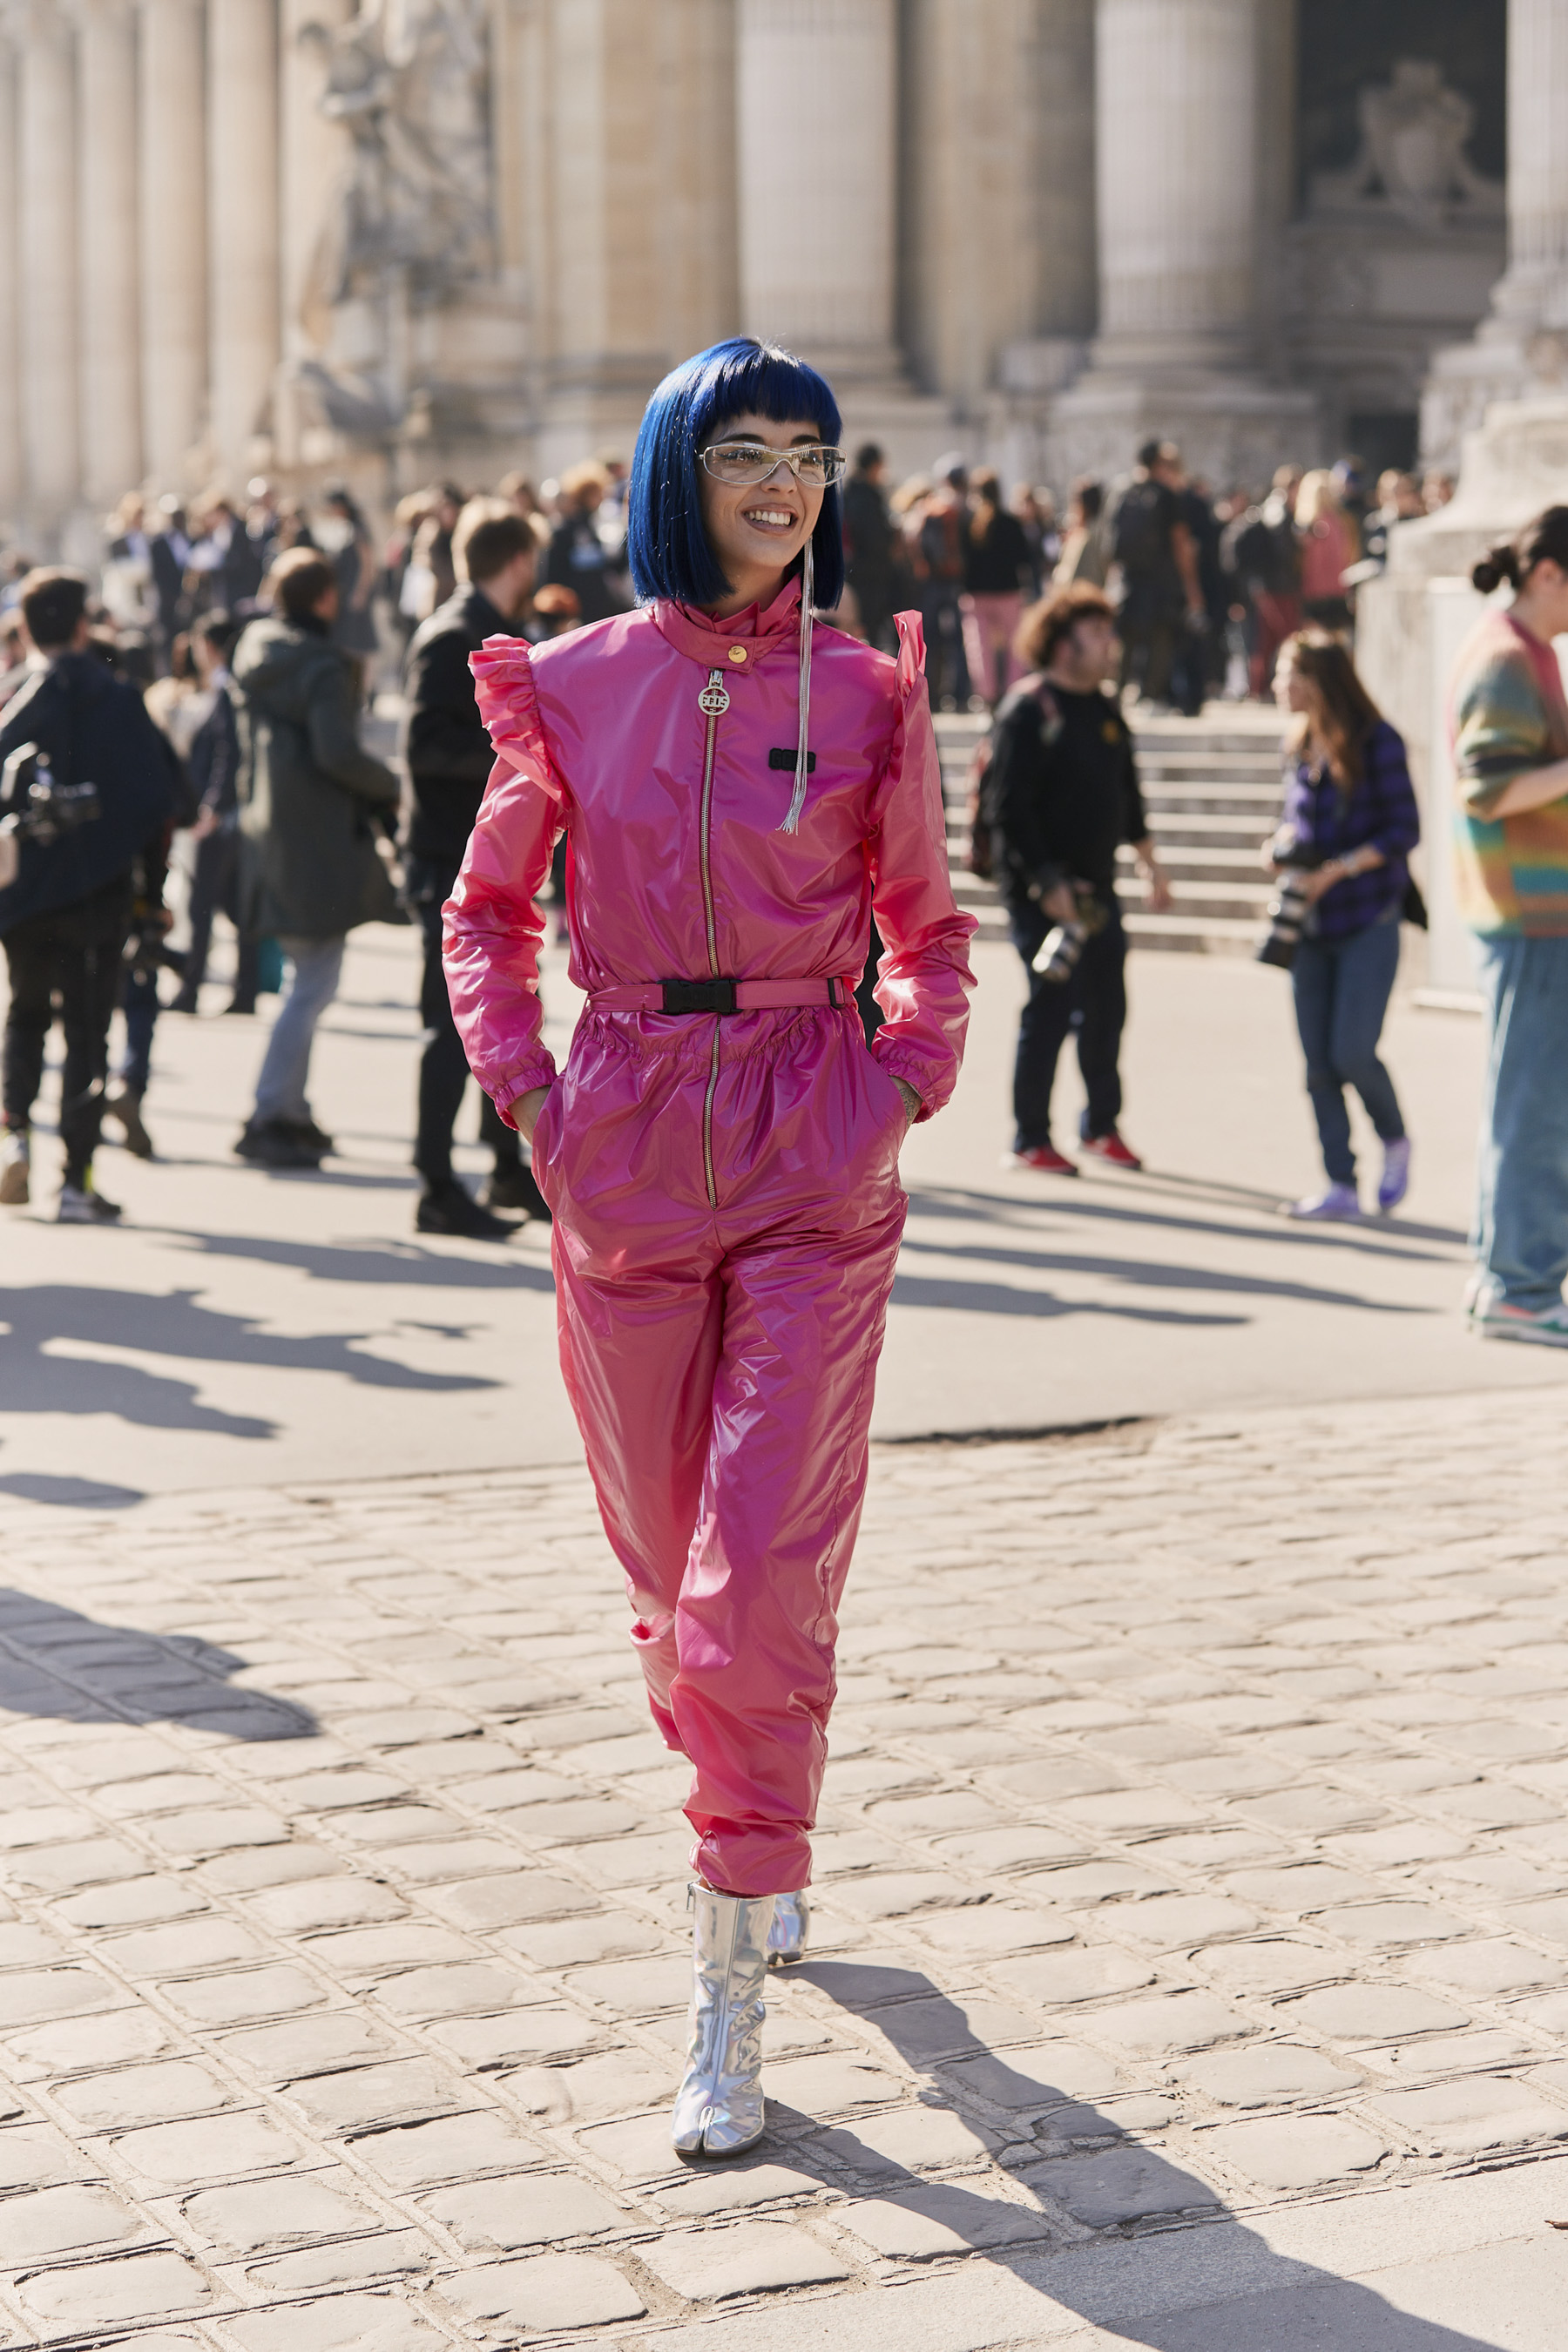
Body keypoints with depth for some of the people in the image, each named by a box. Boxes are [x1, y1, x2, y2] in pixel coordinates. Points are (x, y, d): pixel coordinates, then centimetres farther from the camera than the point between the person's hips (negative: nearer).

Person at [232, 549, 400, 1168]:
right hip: (319, 839, -9)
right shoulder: (323, 665, -16)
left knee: (306, 977, 19)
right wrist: (390, 789, -8)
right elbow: (338, 753, -23)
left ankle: (290, 1110, 21)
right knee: (314, 984, -5)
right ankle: (270, 1117, -7)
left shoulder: (254, 652, 10)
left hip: (267, 832, 9)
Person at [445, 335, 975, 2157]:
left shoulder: (865, 696, 0)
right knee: (669, 1577, 12)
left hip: (815, 1178, -2)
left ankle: (727, 1987, -2)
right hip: (626, 1166, 2)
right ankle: (764, 1845, 39)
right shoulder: (574, 689, 2)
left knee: (760, 1583, -11)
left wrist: (900, 1088, -3)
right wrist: (529, 1096, 2)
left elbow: (930, 932, 11)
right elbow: (486, 909, 13)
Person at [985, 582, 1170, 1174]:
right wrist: (1047, 883, -18)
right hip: (1042, 891, -7)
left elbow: (1126, 793, 24)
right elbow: (1008, 808, -16)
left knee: (1106, 1005, 10)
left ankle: (1101, 1126, 25)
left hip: (1096, 887, 7)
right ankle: (1030, 1141, 3)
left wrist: (1148, 863, 22)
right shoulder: (1028, 710, -12)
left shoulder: (1104, 710, 12)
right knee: (1051, 1007, -6)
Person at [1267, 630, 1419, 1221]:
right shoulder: (1300, 747, 10)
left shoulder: (1377, 743, -10)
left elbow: (1404, 830, -10)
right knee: (1318, 1062, 2)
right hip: (1312, 926, 6)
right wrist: (1279, 849, 0)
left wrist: (1336, 870, -19)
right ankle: (1340, 1187, 9)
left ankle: (1395, 1142, 17)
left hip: (1367, 923, -6)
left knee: (1352, 1051, -11)